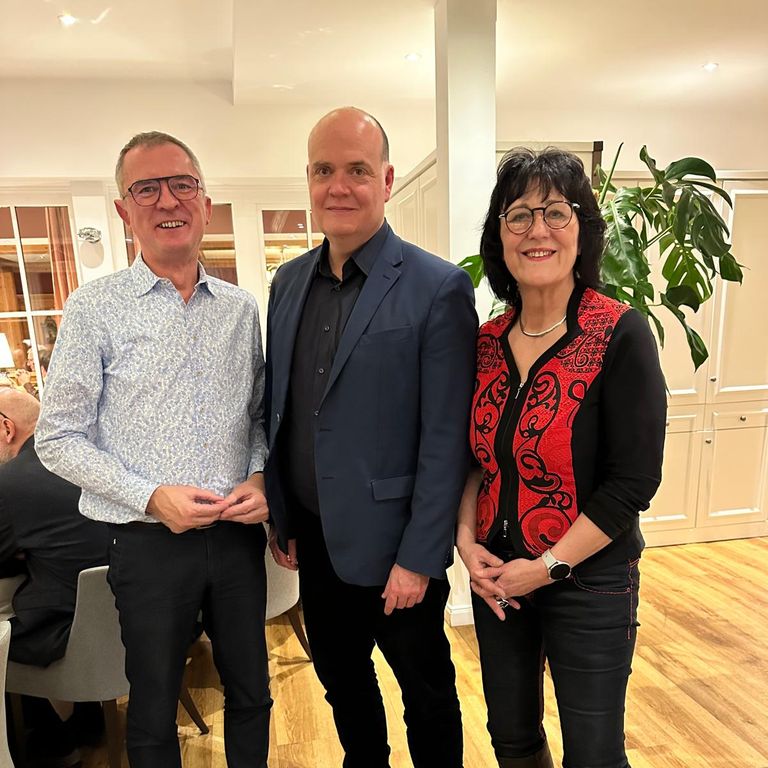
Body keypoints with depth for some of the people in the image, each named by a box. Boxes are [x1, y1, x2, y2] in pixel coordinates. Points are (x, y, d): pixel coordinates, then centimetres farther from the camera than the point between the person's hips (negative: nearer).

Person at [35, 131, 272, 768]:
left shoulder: (241, 308, 4)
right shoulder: (95, 308, -7)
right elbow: (59, 438, -6)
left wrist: (259, 476, -7)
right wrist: (151, 496, -17)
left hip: (238, 533, 3)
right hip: (149, 541, -3)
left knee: (252, 695, 20)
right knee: (153, 714, 18)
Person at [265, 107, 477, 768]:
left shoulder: (439, 289, -15)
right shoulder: (288, 281, 4)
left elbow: (446, 441, -15)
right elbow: (278, 409, 8)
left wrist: (419, 559, -14)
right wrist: (279, 517, 8)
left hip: (391, 543, -5)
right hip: (313, 539, 6)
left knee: (426, 692, 18)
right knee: (340, 676, 26)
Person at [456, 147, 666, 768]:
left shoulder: (622, 335, -15)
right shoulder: (487, 342, 0)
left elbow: (634, 481, -16)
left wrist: (549, 566, -15)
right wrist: (467, 539, -6)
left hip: (588, 581, -4)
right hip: (495, 576, 5)